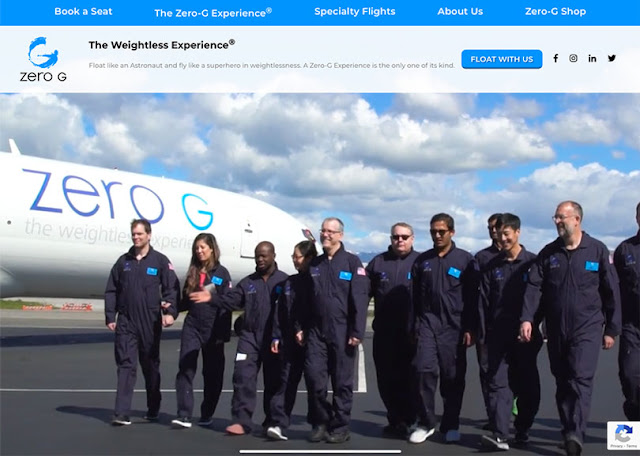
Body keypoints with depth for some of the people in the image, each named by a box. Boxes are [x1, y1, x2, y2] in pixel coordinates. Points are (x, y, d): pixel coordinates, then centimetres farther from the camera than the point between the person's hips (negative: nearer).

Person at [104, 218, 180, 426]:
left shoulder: (160, 261, 0)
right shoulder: (123, 261, 9)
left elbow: (172, 288, -3)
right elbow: (111, 291, 11)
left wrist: (170, 312, -15)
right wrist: (110, 317, 5)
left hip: (151, 323, -1)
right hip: (126, 322, 2)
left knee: (151, 366, 11)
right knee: (126, 365, -5)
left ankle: (153, 409, 25)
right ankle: (122, 413, -8)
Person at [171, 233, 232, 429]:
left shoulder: (221, 273, -2)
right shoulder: (193, 272, 11)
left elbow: (226, 305, -6)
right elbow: (186, 302, 16)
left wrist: (223, 333, -11)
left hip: (212, 330, -3)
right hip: (191, 327, 3)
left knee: (212, 374, 7)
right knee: (185, 370, -9)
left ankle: (207, 414, 21)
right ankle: (184, 415, -10)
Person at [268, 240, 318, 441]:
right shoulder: (290, 282, 14)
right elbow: (280, 311, 14)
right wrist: (277, 336, 9)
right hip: (291, 341, 5)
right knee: (287, 380, 1)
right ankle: (280, 423, -1)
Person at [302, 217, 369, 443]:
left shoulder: (352, 262, -2)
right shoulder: (314, 264, 13)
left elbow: (360, 299, -8)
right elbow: (305, 298, 17)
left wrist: (357, 331, -13)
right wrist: (301, 328, 11)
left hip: (342, 331, -4)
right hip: (316, 331, 4)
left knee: (342, 382, 3)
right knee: (314, 376, -1)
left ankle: (340, 427, 14)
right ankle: (321, 423, 14)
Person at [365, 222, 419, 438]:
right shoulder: (378, 262, 12)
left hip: (411, 333, -3)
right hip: (383, 332, 3)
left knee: (408, 378, 2)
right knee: (386, 379, 8)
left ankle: (405, 421, 13)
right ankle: (396, 419, 21)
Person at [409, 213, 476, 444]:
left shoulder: (465, 259, 1)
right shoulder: (422, 260, 10)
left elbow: (472, 297, -1)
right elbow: (415, 296, 13)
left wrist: (469, 328, -6)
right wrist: (414, 326, 8)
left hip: (455, 326, -2)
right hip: (427, 323, 2)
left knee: (453, 377, 3)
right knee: (424, 370, -9)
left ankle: (451, 425, 16)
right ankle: (426, 423, 4)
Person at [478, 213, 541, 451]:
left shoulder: (533, 262, 1)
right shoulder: (491, 266, 9)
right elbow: (483, 302, 7)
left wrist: (533, 326, -5)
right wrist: (483, 334, 2)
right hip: (498, 335, 1)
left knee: (527, 385, 7)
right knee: (498, 382, -7)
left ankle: (522, 430, 21)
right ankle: (500, 434, -13)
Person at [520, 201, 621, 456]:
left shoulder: (598, 250, -1)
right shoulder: (548, 253, 7)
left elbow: (612, 291, 2)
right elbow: (534, 287, 0)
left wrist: (611, 329, 1)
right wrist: (527, 318, -14)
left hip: (587, 328, -4)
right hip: (556, 330, 4)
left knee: (581, 379, -16)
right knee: (562, 382, 8)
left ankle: (575, 434, -22)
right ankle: (569, 433, 17)